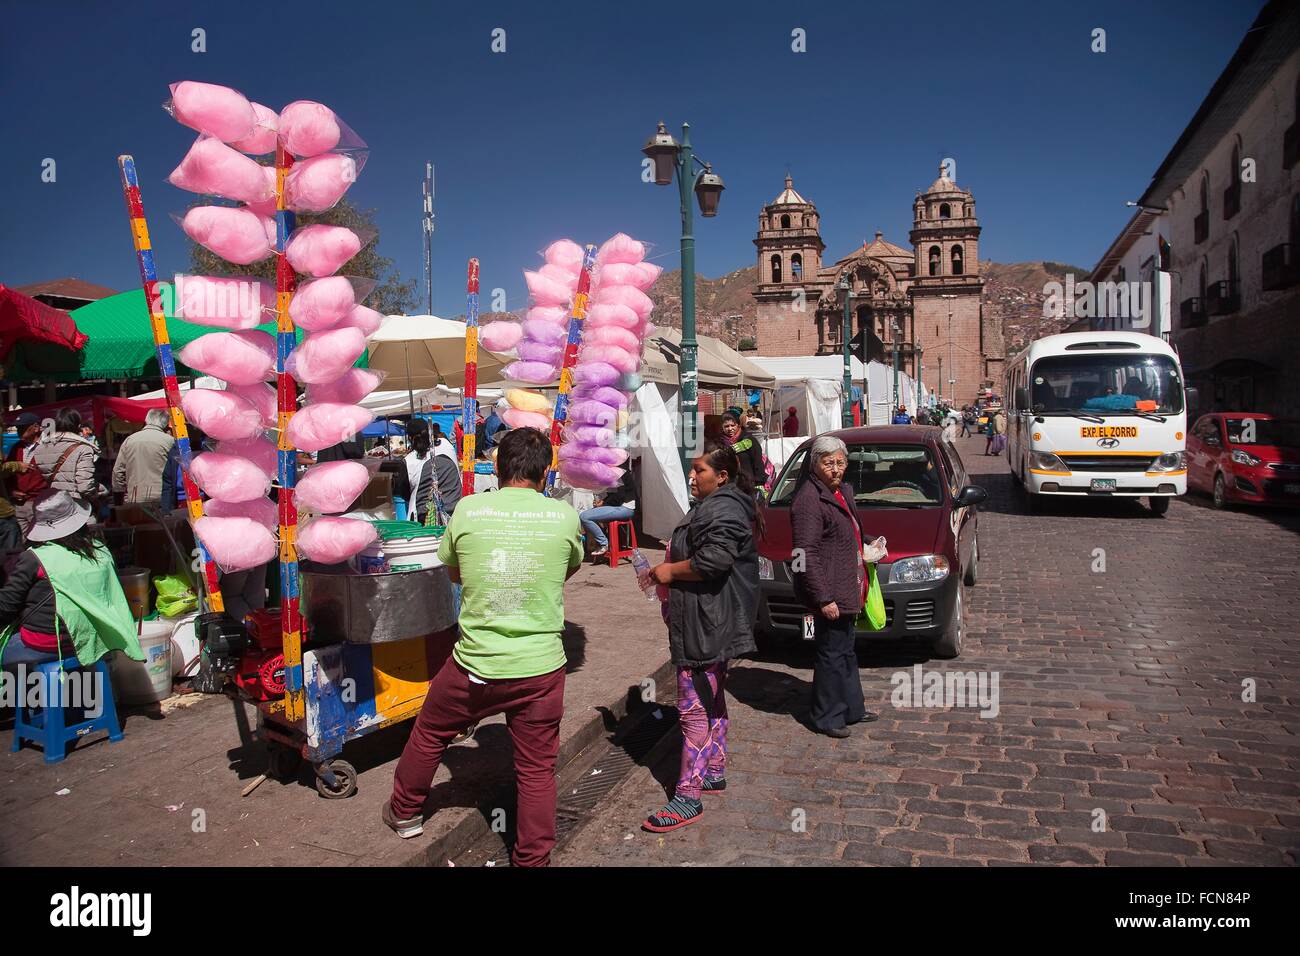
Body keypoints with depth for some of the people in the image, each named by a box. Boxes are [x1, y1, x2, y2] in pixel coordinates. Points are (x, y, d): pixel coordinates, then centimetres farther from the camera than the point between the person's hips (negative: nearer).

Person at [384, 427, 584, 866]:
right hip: (541, 667, 0)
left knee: (429, 733, 26)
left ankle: (405, 812, 46)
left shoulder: (467, 509, -5)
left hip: (474, 665, 1)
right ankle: (532, 858, 25)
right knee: (537, 770, 13)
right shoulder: (564, 516, -6)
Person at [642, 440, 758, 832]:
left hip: (706, 627, -12)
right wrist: (671, 568, 12)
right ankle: (714, 770, 35)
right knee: (711, 701, 21)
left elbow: (714, 560, -29)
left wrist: (671, 571, -15)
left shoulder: (721, 509, -18)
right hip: (711, 624, 12)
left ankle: (688, 797, -3)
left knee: (695, 708, -8)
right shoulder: (714, 504, 16)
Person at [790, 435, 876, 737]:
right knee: (832, 653, 2)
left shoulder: (843, 491, 10)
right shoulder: (809, 500, -20)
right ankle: (826, 717, 17)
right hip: (829, 594, -10)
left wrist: (868, 543, 14)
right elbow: (806, 554, -23)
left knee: (845, 650, 21)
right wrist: (823, 598, -24)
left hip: (846, 591, 10)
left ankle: (851, 707, 37)